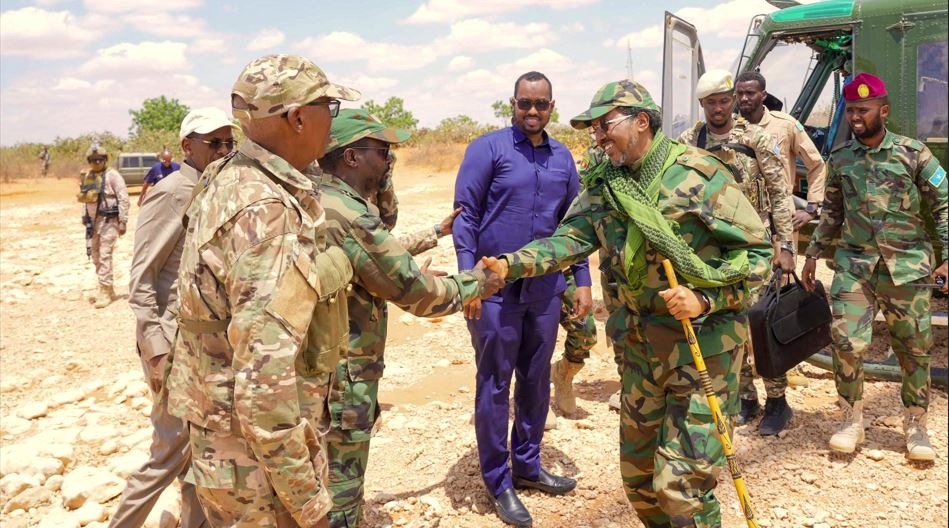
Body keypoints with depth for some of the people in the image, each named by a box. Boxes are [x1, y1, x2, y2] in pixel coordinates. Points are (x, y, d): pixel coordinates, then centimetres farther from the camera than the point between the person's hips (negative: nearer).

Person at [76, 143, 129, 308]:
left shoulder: (112, 175, -10)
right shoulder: (87, 176, 10)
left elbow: (123, 199, -12)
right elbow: (84, 198, 19)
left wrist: (123, 221, -15)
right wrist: (84, 217, 14)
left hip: (108, 220, -7)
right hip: (93, 220, 7)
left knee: (104, 255, -11)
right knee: (95, 255, 13)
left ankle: (106, 291, -6)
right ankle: (106, 288, 25)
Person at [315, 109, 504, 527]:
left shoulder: (317, 201, 7)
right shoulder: (347, 215, -23)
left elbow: (381, 250, 20)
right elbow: (415, 290, -19)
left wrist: (437, 231, 22)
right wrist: (475, 284, -3)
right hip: (342, 377, -10)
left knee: (323, 489, 23)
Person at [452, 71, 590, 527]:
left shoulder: (562, 157, 10)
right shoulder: (488, 148, -6)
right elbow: (465, 215, -9)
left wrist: (582, 280, 11)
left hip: (545, 287, 5)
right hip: (495, 288, -5)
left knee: (537, 381, 15)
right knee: (494, 386, 4)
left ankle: (527, 465, 32)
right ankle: (498, 482, 17)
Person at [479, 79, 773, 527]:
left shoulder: (699, 174, -14)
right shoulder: (606, 185, 5)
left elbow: (758, 252, -12)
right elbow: (570, 239, -2)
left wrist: (705, 297, -24)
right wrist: (510, 264, -16)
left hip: (705, 342, -6)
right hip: (642, 340, 6)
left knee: (681, 483, -5)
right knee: (637, 471, 17)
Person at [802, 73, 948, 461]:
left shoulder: (913, 153, -2)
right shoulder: (840, 159, 6)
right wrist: (813, 253, 12)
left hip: (907, 265, -1)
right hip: (854, 264, 1)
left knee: (914, 347, 7)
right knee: (846, 342, -9)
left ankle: (915, 425, 24)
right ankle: (852, 419, 11)